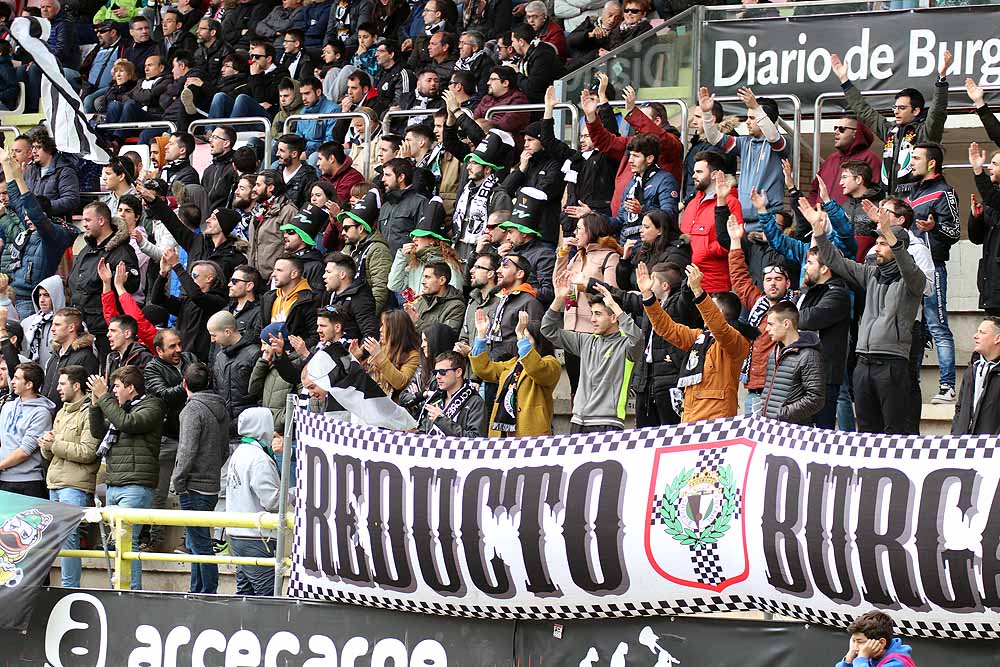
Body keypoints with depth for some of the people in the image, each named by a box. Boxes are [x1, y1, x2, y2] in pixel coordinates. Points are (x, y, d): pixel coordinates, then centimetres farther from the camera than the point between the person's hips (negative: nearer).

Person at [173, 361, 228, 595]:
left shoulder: (194, 408, -13)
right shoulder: (221, 408, 12)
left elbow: (188, 450, -18)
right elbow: (225, 450, 18)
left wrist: (177, 481, -11)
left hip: (194, 487, -8)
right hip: (213, 485, 8)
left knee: (200, 543, -6)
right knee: (195, 543, 16)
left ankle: (209, 593, -6)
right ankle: (196, 594, 20)